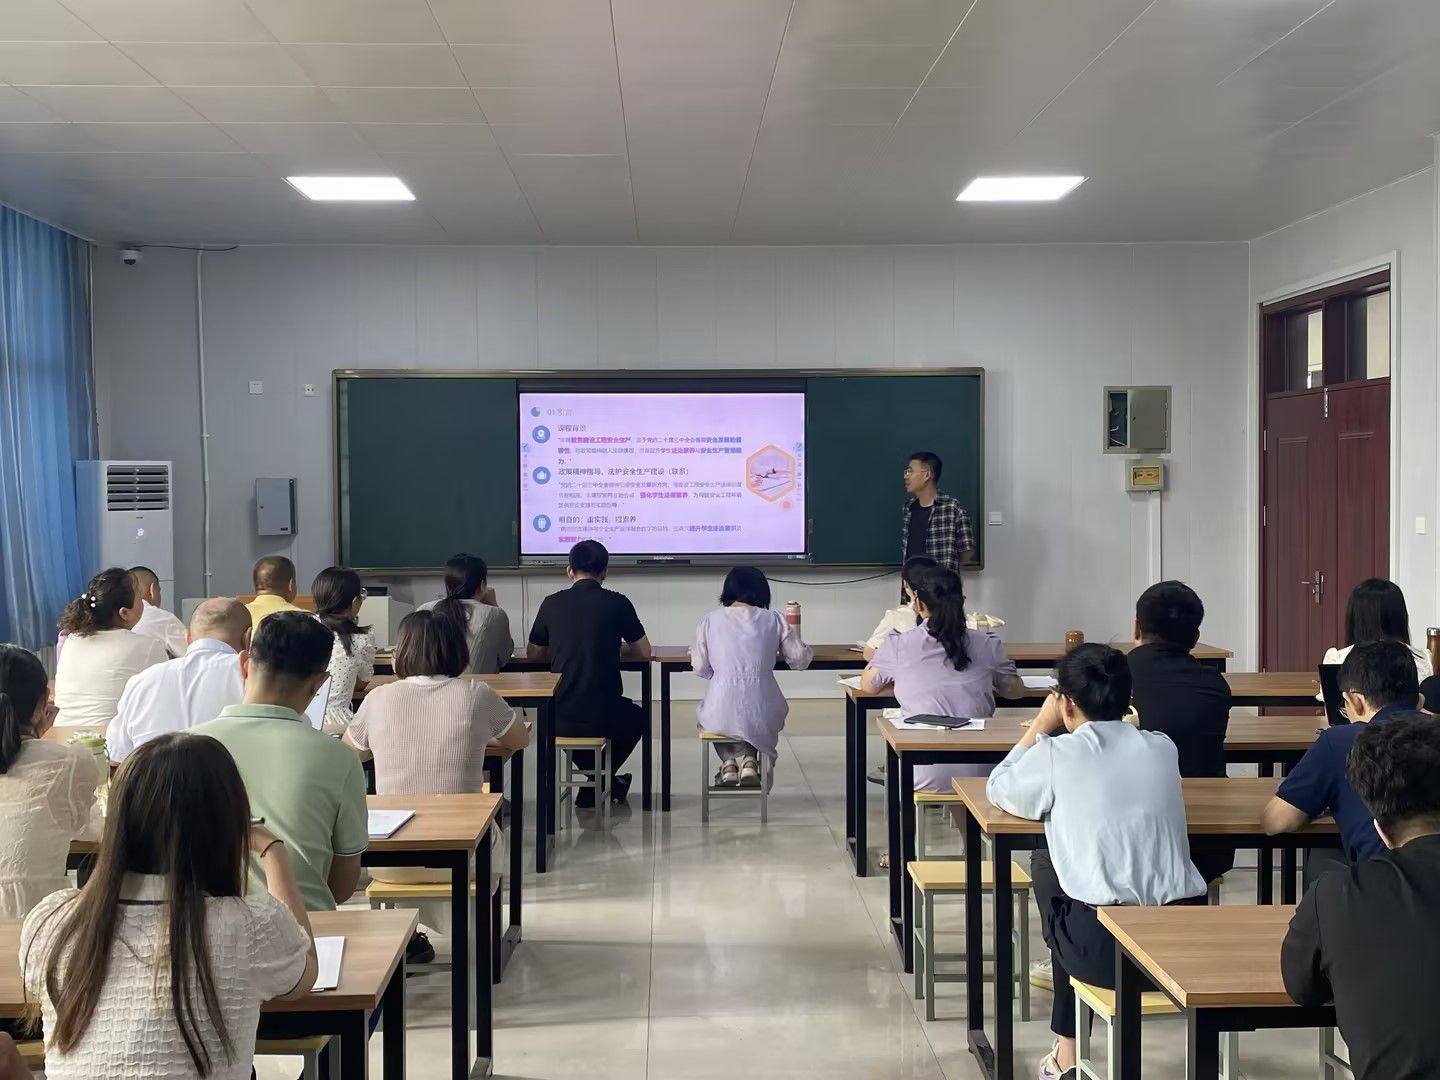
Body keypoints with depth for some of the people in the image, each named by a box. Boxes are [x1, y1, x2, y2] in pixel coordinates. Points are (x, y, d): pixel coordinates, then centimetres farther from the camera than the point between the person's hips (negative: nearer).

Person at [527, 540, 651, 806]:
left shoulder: (552, 603, 1)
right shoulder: (617, 603, -5)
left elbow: (533, 654, 13)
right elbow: (644, 652, 6)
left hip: (560, 720, 2)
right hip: (604, 717, -2)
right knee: (638, 718, 33)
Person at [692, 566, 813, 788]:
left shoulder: (710, 620, 2)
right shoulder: (774, 620, 3)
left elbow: (700, 669, 5)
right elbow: (800, 661, 9)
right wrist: (794, 631, 28)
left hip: (722, 714, 0)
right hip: (762, 715, 0)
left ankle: (731, 762, 14)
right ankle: (749, 760, 15)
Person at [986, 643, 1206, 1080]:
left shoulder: (1055, 754, -4)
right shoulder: (1162, 748, 9)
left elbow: (998, 790, 14)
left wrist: (1041, 726, 20)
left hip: (1107, 944, -4)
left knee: (1046, 866, 26)